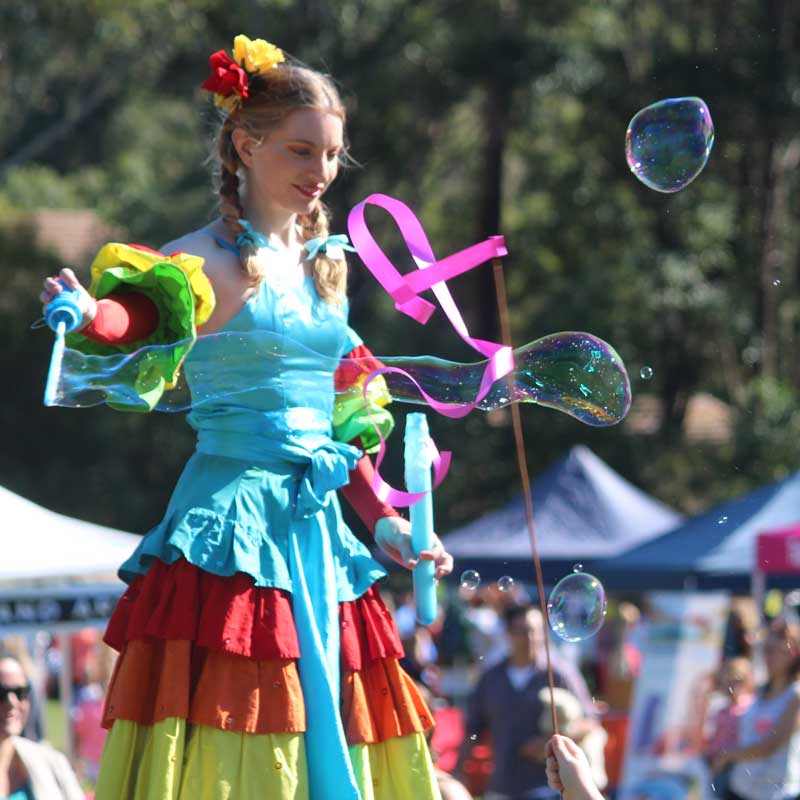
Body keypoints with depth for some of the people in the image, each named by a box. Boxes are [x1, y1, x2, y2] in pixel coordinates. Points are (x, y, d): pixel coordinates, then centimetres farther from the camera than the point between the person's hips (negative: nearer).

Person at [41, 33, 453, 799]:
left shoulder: (321, 267, 16)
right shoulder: (209, 261, -6)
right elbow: (135, 319, -28)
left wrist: (383, 521, 16)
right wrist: (88, 312, -50)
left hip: (314, 532, 7)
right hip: (232, 518, -7)